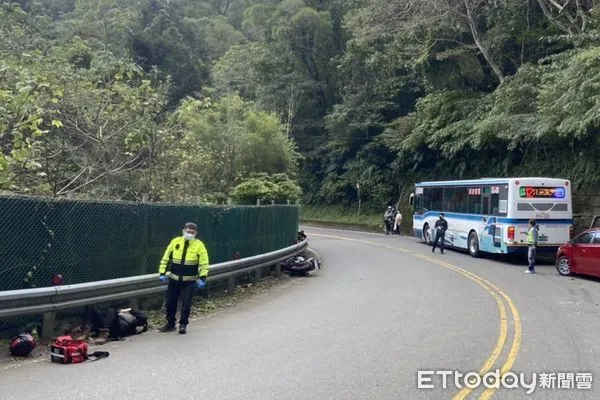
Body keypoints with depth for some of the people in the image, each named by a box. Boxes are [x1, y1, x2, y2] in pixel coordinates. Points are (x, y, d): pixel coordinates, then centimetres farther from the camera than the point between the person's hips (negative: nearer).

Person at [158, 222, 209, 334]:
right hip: (174, 279, 2)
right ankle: (170, 323, 25)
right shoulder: (175, 241, -1)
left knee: (186, 303, -2)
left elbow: (204, 263, -8)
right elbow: (165, 258, 5)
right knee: (170, 302, 9)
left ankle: (183, 324, 13)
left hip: (189, 280, -2)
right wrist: (162, 273, 0)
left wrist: (202, 278, -16)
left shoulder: (199, 245, -7)